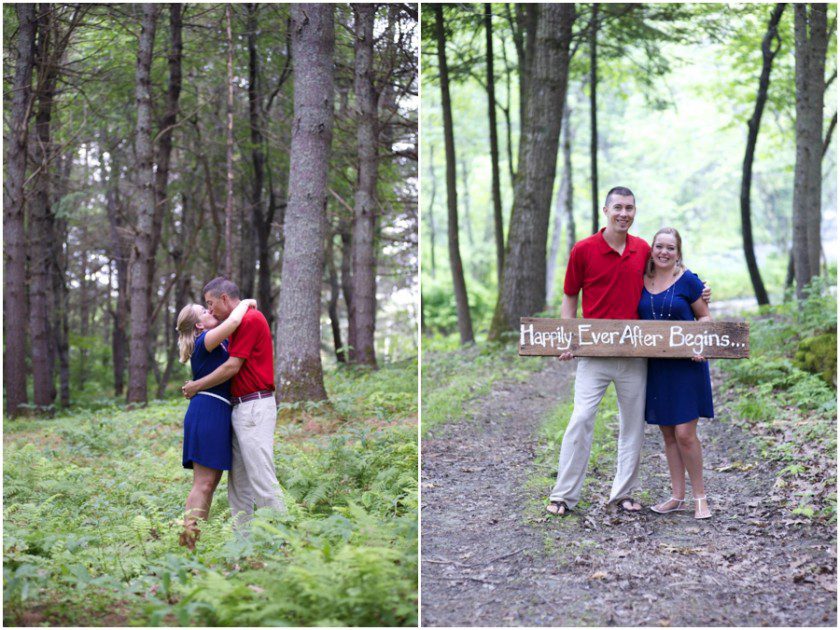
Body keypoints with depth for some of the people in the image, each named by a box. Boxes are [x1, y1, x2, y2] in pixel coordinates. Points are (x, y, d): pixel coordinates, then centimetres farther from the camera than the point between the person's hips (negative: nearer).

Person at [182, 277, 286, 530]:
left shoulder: (250, 319, -11)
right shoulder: (242, 322, 20)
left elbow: (232, 367, -15)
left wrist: (196, 386, -6)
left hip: (254, 408, -10)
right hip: (240, 408, 10)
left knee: (261, 476, -12)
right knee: (238, 480, 10)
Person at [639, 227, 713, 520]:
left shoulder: (687, 281, -5)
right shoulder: (641, 281, 6)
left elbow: (705, 317, 1)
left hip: (686, 364, -4)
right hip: (655, 366, 5)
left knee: (685, 433, -8)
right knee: (667, 434, 10)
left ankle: (699, 496, 7)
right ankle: (677, 496, 20)